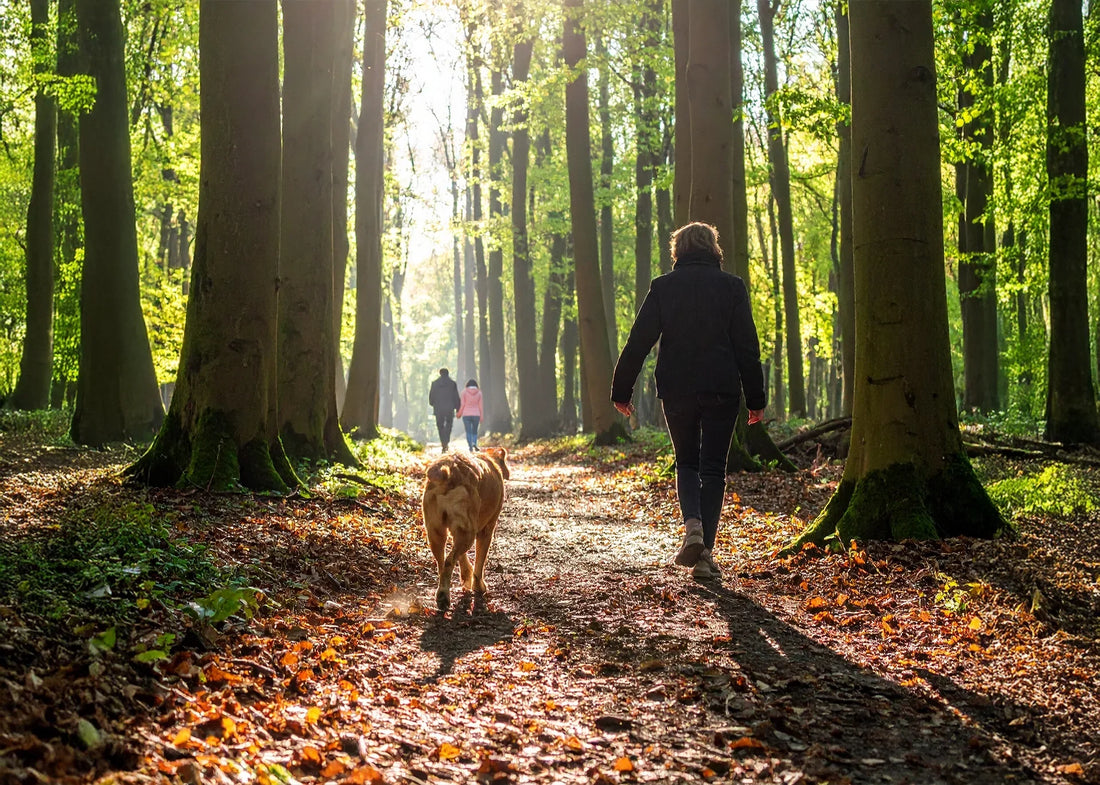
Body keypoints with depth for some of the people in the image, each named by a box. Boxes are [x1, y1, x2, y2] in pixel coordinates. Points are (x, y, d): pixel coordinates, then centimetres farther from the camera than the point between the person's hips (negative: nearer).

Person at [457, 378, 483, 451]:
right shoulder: (479, 392, 2)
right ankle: (474, 443, -10)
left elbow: (462, 404, -4)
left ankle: (470, 447, -7)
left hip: (466, 415, -1)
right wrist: (481, 417, 5)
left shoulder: (464, 392, -2)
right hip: (476, 415, 1)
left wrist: (459, 413, 10)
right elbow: (480, 405, 1)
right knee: (474, 431, 14)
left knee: (468, 432, 3)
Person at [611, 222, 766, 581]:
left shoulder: (663, 287, 1)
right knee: (713, 468, 6)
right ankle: (704, 555, 2)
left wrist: (621, 390, 6)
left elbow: (638, 342, -1)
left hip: (676, 391, 1)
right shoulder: (731, 286, 1)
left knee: (686, 462, 17)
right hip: (721, 391, 0)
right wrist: (756, 399, 4)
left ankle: (692, 525, -9)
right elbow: (747, 347, -1)